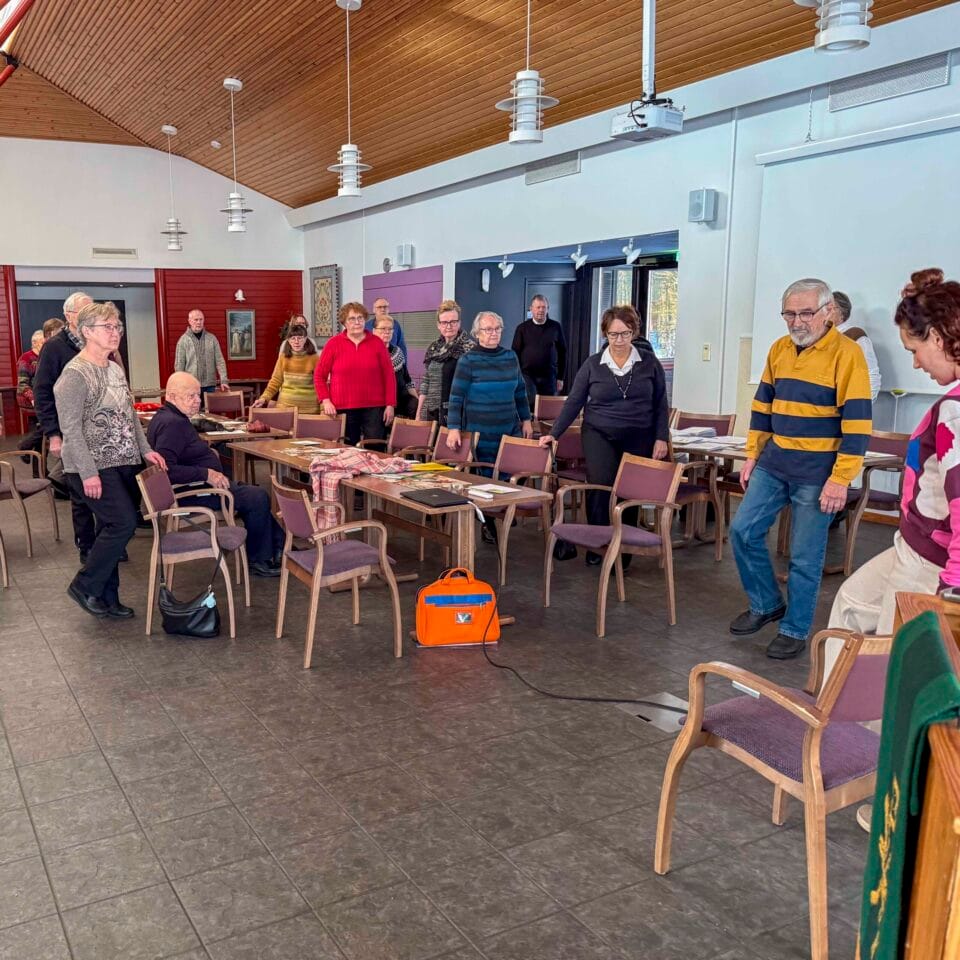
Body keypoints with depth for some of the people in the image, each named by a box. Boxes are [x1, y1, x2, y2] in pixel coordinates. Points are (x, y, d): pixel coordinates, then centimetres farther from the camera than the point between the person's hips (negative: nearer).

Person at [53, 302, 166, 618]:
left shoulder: (115, 369, 12)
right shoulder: (75, 374, -14)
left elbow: (130, 415, 18)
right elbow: (71, 429, -17)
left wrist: (145, 449, 8)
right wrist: (88, 473, -21)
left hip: (123, 463, 8)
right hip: (94, 467, -8)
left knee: (111, 528, 11)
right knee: (123, 523, -12)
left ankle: (106, 597, 20)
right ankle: (84, 586, 6)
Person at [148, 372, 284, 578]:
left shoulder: (167, 418, 13)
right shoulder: (172, 424, -22)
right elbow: (167, 468, -33)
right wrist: (206, 474, -26)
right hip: (191, 494, -12)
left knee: (256, 495, 17)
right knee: (258, 497, -14)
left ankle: (278, 546, 20)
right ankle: (259, 561, -2)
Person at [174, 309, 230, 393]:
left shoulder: (212, 338, 6)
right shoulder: (183, 340, -1)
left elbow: (219, 361, 4)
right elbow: (179, 365, -1)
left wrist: (223, 380, -5)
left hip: (210, 385, 2)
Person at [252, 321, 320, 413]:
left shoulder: (314, 358, -5)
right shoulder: (283, 357, 2)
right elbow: (275, 381, 6)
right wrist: (264, 398, -7)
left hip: (309, 408, -2)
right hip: (285, 406, 2)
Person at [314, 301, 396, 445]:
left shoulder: (377, 342, 6)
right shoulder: (333, 343, 4)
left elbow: (388, 375, 6)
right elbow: (319, 376, 6)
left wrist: (390, 404, 0)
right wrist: (325, 400, -6)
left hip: (373, 408, 0)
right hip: (343, 408, 0)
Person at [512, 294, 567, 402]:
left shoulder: (556, 327, 5)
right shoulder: (522, 328, 3)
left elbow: (562, 353, 9)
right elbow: (515, 353, 4)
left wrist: (560, 378, 6)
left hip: (549, 377, 1)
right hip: (527, 375, -1)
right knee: (530, 405, -11)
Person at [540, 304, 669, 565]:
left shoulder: (649, 363, 1)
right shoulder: (593, 364, 2)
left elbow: (661, 404, 6)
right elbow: (574, 402, 5)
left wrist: (661, 438, 0)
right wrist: (554, 433, 1)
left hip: (639, 439, 1)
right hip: (599, 436, 0)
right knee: (601, 486, -14)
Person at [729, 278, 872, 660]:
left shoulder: (846, 353, -13)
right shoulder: (779, 349, 7)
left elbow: (856, 421, -16)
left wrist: (840, 479, -18)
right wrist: (752, 455, 12)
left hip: (816, 470, -6)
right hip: (774, 462, 6)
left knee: (805, 556, 2)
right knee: (743, 531, 4)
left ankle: (795, 630, 18)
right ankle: (766, 604, 24)